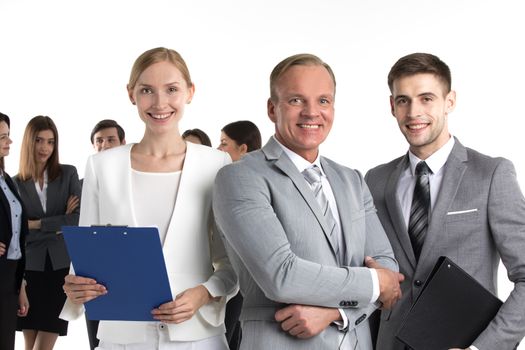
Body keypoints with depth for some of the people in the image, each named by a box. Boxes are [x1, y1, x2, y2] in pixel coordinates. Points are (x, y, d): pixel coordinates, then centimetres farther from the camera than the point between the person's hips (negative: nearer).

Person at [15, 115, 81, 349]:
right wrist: (59, 224, -9)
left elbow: (78, 218, -7)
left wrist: (36, 224, -8)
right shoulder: (16, 183, 3)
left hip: (61, 264, -1)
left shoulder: (68, 174, 3)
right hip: (30, 266, 1)